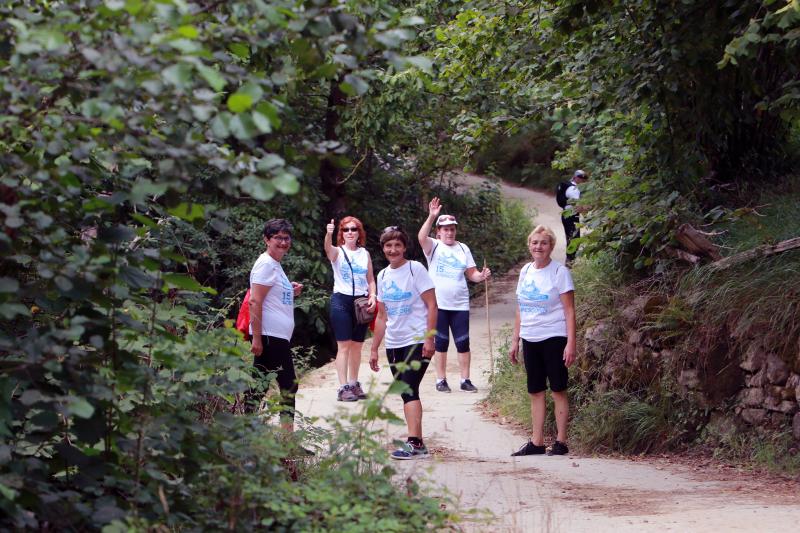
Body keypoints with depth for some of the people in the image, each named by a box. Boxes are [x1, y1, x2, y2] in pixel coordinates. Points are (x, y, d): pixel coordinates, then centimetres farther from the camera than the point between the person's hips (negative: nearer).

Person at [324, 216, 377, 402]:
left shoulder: (365, 254, 11)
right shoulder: (337, 252, -2)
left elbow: (370, 280, 14)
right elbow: (327, 248, -26)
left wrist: (372, 296, -3)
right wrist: (328, 234, -47)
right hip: (341, 300, -4)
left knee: (357, 345, 10)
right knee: (344, 345, -9)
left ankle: (354, 384, 21)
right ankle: (343, 387, -10)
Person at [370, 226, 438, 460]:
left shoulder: (415, 269, -5)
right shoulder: (383, 276, 13)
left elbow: (431, 305, -9)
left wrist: (429, 338, -17)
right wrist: (374, 349, 17)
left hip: (417, 342, -7)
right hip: (394, 344, 7)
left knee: (409, 390, -17)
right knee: (407, 394, 7)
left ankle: (413, 442, -20)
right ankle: (418, 444, 12)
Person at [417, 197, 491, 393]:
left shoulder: (463, 249, 9)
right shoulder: (434, 246, -1)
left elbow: (472, 274, 10)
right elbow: (421, 237, -23)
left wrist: (482, 276, -12)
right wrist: (432, 216, -35)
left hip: (460, 304, 2)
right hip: (438, 304, -2)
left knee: (463, 342, 1)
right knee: (441, 343, 4)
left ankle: (465, 380, 9)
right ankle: (441, 380, 12)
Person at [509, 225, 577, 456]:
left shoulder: (559, 272, -7)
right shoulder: (525, 271, 10)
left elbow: (569, 310, -9)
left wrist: (571, 343, -16)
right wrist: (515, 340, 13)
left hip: (553, 339, -6)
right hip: (530, 340, 6)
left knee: (558, 390, -1)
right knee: (535, 392, 8)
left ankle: (561, 441, 4)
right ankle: (536, 442, 13)